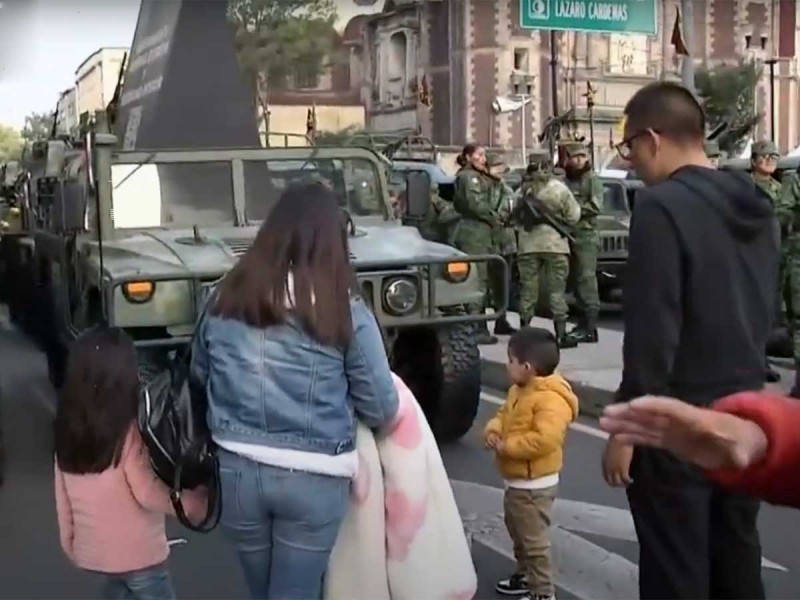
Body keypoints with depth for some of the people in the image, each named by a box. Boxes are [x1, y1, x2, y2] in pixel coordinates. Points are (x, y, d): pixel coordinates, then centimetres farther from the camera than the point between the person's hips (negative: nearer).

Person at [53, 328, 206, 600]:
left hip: (92, 551, 6)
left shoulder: (67, 431, -1)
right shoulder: (128, 432, -19)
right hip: (136, 553, -6)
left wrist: (69, 542, 16)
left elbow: (62, 498, 5)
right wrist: (194, 502, -7)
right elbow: (147, 493, -18)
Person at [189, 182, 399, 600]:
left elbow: (198, 377, 13)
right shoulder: (346, 311, -11)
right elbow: (381, 408, -5)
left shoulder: (226, 297, -2)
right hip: (313, 478, -3)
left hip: (237, 469, 4)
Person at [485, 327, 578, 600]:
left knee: (534, 540, -1)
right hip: (517, 481, 11)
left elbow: (545, 439, -35)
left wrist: (507, 446, -27)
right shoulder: (518, 390, 7)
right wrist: (493, 430, -6)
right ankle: (525, 575, 43)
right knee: (518, 532, 26)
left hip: (534, 485, -10)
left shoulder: (551, 400, -26)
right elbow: (503, 415, 17)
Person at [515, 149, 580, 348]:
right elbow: (573, 216, -1)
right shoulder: (559, 188, -5)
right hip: (554, 244, -3)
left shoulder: (523, 190, 2)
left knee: (528, 289, 9)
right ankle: (561, 335, 0)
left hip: (528, 244, 3)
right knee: (557, 290, 1)